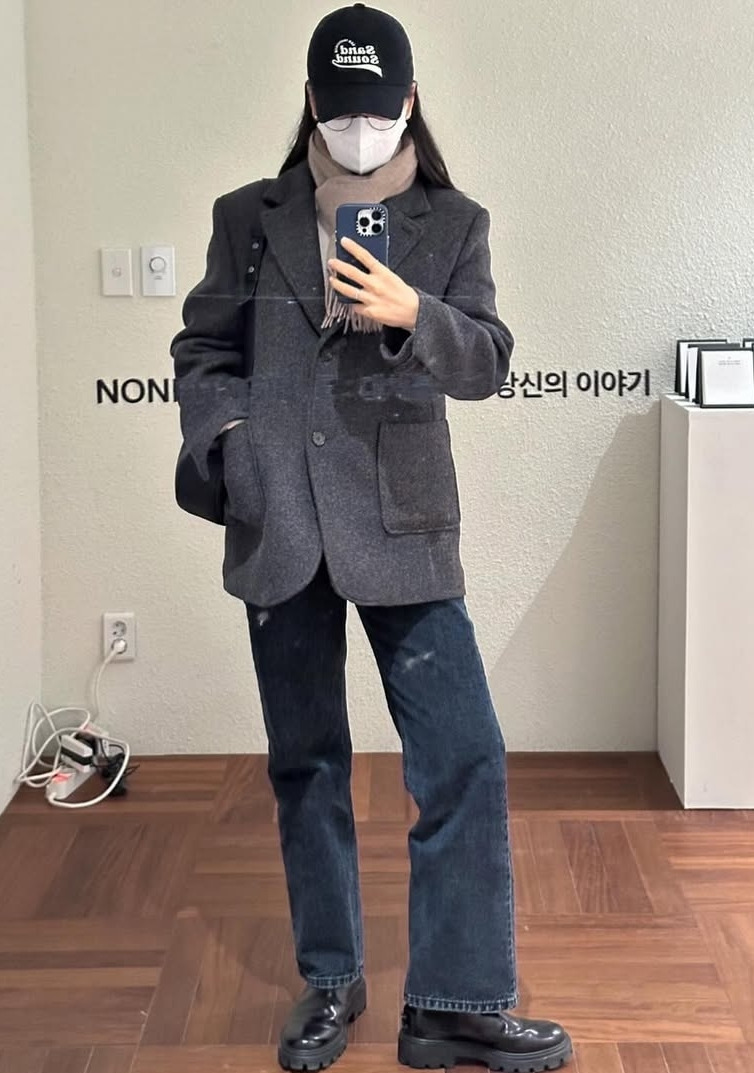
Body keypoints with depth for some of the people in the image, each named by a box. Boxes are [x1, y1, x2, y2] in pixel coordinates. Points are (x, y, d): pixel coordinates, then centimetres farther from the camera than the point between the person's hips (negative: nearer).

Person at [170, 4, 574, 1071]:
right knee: (306, 763, 10)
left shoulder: (454, 224, 7)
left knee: (465, 757, -6)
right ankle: (331, 981, 26)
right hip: (280, 526, 1)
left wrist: (410, 313, -19)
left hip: (403, 526, -1)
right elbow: (204, 349, 14)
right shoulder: (249, 218, 9)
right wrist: (228, 436, -4)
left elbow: (487, 362, 0)